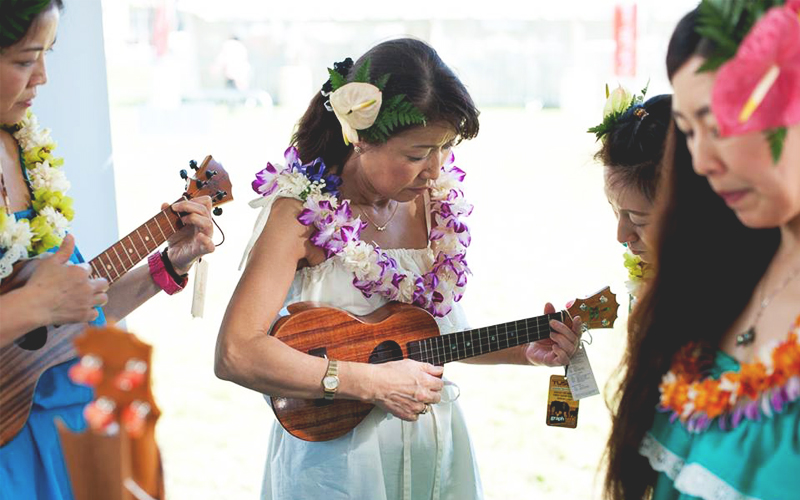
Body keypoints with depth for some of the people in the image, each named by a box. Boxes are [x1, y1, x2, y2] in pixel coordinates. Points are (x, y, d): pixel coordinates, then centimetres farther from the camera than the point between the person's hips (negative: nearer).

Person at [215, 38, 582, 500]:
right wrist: (372, 383, -25)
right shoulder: (302, 212, -16)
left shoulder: (435, 202, 0)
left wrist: (525, 351, -2)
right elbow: (236, 354, -25)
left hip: (438, 446, 6)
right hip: (336, 456, -5)